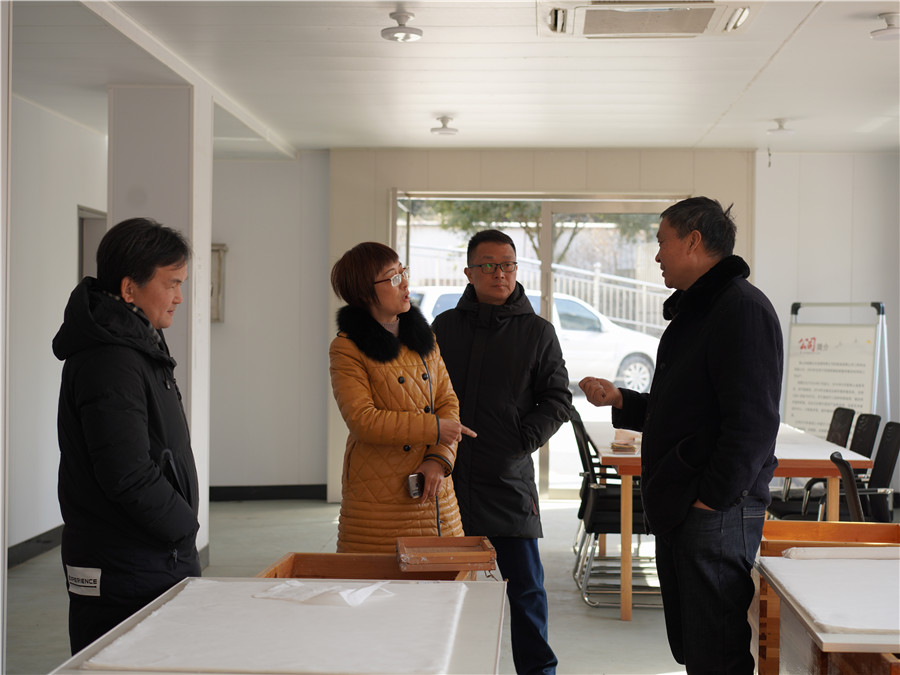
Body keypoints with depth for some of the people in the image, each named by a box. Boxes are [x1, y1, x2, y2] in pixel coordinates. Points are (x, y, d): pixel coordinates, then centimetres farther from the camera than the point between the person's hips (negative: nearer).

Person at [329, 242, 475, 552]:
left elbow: (448, 401, 9)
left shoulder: (422, 335, 12)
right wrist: (434, 428, -14)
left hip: (434, 492, 5)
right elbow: (363, 421, -15)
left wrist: (439, 459, -7)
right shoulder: (347, 347, -7)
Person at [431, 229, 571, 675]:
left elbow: (558, 399, 4)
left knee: (525, 586, 2)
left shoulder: (537, 332, 4)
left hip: (510, 477, -2)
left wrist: (523, 441, -8)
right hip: (450, 476, 2)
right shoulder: (445, 327, 9)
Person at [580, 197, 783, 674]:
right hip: (678, 510, 10)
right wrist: (619, 401, 17)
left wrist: (712, 499, -20)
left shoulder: (742, 308, -13)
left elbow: (753, 421, -21)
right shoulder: (693, 313, 19)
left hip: (718, 512, -10)